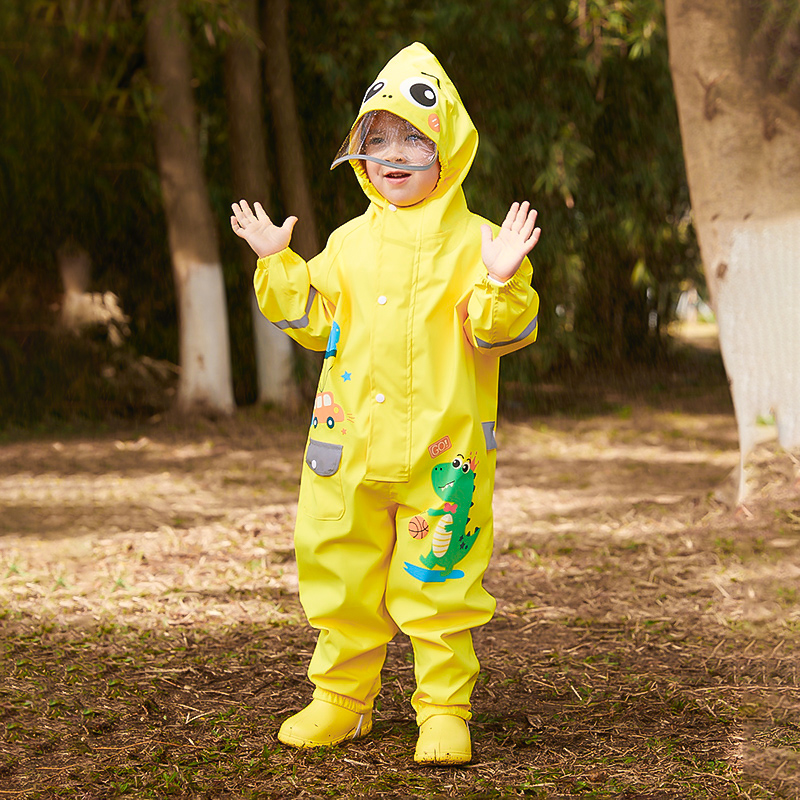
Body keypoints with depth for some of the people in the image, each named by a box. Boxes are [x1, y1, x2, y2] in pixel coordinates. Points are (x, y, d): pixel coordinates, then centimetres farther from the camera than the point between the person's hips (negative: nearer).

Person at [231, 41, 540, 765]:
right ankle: (341, 699, 26)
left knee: (439, 581, 2)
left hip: (443, 450, -4)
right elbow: (316, 322, 12)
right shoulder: (349, 243, 10)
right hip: (351, 446, 4)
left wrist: (501, 281, -25)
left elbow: (503, 334, -8)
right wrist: (278, 265, 5)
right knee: (341, 577, 11)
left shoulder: (475, 242, -2)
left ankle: (445, 709, 15)